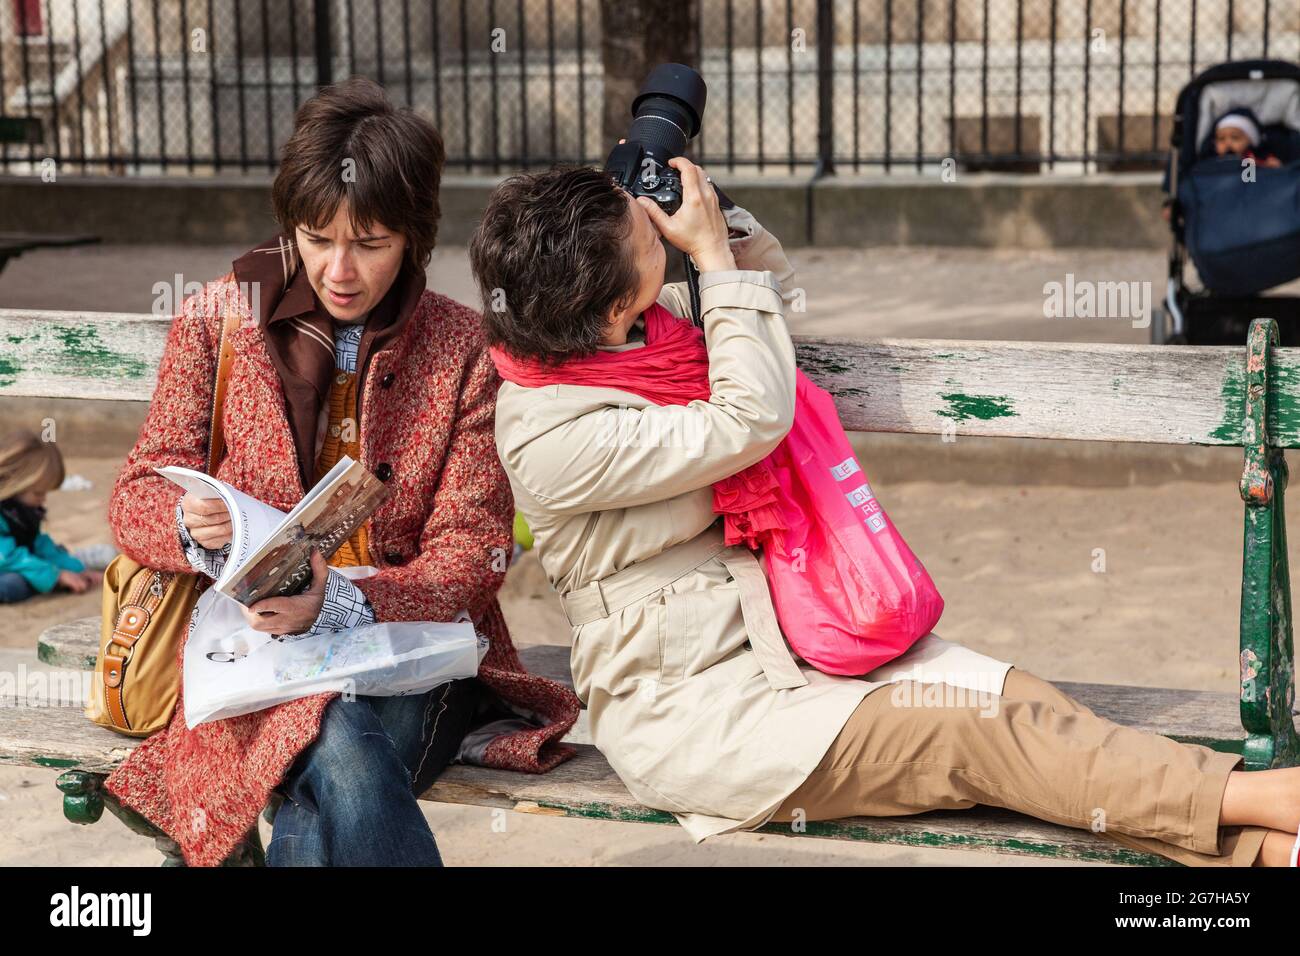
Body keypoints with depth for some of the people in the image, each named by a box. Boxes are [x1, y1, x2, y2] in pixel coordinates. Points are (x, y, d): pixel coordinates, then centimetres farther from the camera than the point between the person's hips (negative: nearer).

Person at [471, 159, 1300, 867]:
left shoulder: (641, 322, 1)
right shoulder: (550, 436, -23)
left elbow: (774, 284, 16)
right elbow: (749, 422, -24)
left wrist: (719, 217, -4)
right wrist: (712, 252, -17)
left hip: (774, 633, 8)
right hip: (683, 704, -8)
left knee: (1015, 695, -11)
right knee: (981, 736, -20)